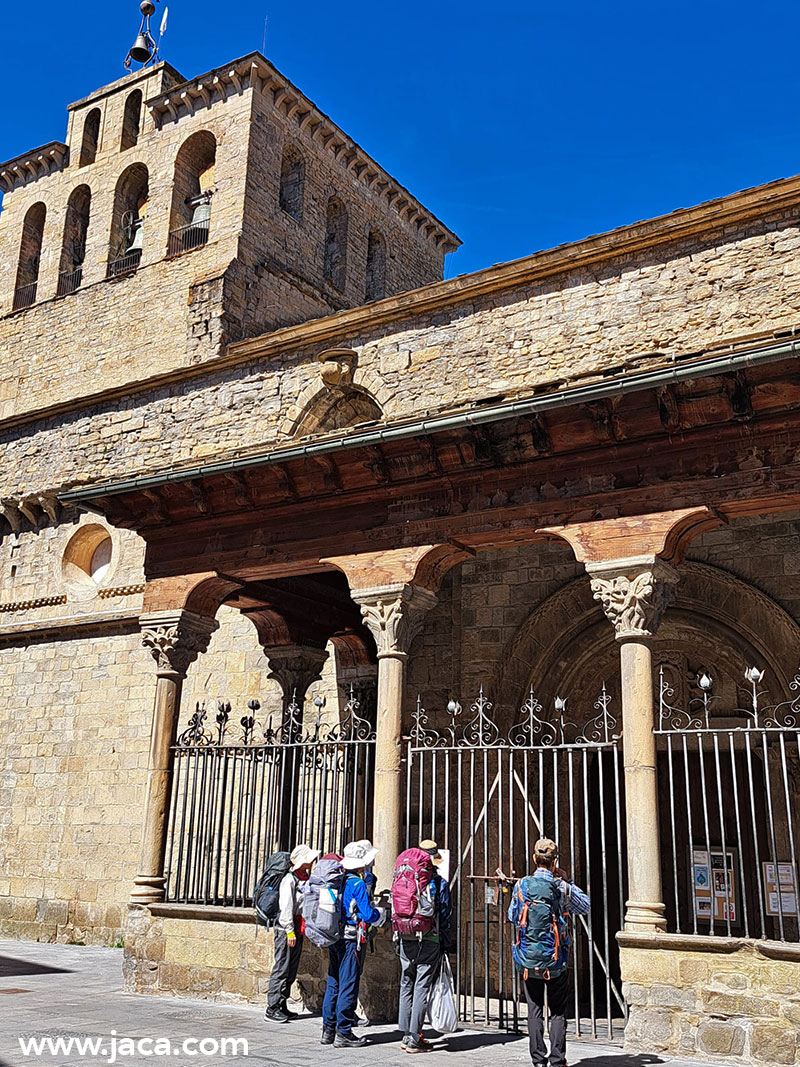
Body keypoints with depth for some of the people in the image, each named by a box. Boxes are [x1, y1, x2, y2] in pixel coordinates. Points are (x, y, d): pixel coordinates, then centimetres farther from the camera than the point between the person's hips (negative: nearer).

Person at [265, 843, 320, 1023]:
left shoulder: (305, 878, 13)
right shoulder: (289, 879, -13)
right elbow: (285, 907, -16)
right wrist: (290, 931, -17)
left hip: (298, 930, 9)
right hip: (286, 929, -9)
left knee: (291, 970, 12)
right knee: (282, 969, -6)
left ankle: (282, 1006, 19)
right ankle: (272, 1008, -2)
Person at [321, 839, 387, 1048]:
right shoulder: (358, 884, -15)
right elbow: (368, 915, -18)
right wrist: (380, 913, 3)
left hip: (335, 938, 8)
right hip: (351, 939, -8)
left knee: (333, 984, 13)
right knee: (349, 985, -1)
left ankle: (328, 1030, 20)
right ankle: (343, 1033, 4)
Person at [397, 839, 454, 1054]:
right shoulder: (440, 883, -6)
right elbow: (445, 916, -4)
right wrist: (448, 944, 5)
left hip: (406, 940, 4)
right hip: (429, 941, -4)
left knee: (406, 986, 13)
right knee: (421, 988, -1)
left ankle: (406, 1035, 18)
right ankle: (414, 1039, 1)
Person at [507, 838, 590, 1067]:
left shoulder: (522, 885, -4)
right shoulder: (562, 887, -8)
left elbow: (512, 916, 9)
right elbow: (585, 907, 10)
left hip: (528, 958, 1)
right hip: (555, 959, -1)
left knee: (534, 1010, 9)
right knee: (558, 1011, 8)